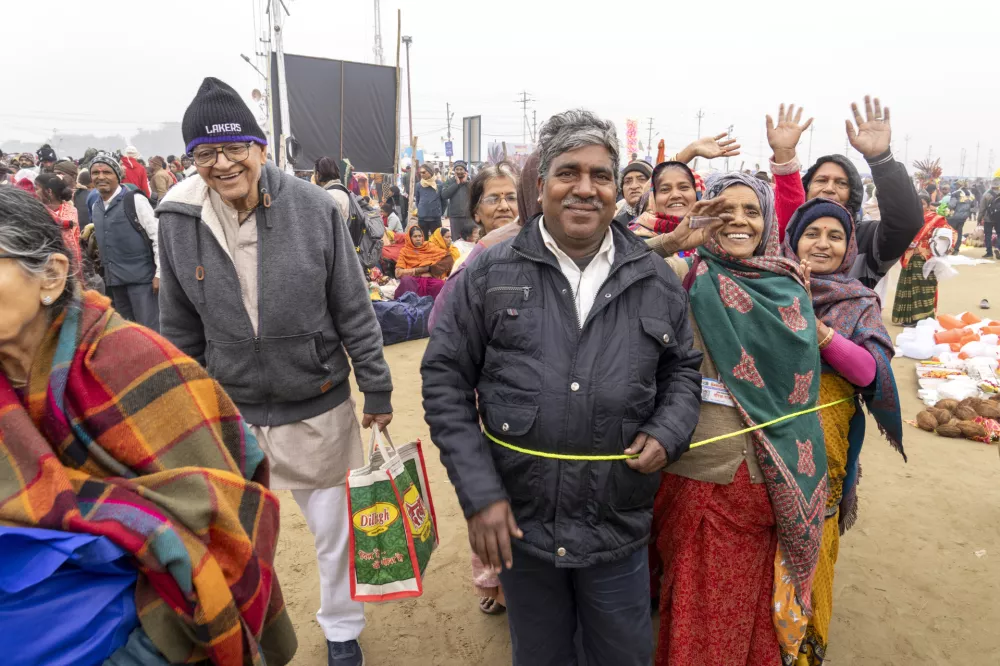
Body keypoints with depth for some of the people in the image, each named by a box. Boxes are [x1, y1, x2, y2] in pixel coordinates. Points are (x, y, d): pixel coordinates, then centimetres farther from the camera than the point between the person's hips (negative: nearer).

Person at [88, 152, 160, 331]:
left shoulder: (135, 200, -8)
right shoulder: (95, 207, 13)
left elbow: (157, 236, -10)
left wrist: (159, 273, -15)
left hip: (141, 276, -7)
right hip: (114, 278, 7)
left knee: (149, 329, -6)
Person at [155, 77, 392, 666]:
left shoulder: (315, 209, -14)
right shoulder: (179, 220, -7)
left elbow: (355, 311, -7)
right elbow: (181, 330, 3)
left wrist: (378, 392, -3)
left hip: (319, 406, -1)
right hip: (229, 409, 2)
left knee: (335, 528, 15)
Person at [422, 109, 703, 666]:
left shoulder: (656, 281, 1)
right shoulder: (491, 274, -6)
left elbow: (684, 368, 13)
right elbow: (446, 381, -5)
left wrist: (668, 433, -7)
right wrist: (479, 493, -10)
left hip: (619, 529, 1)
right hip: (518, 524, -1)